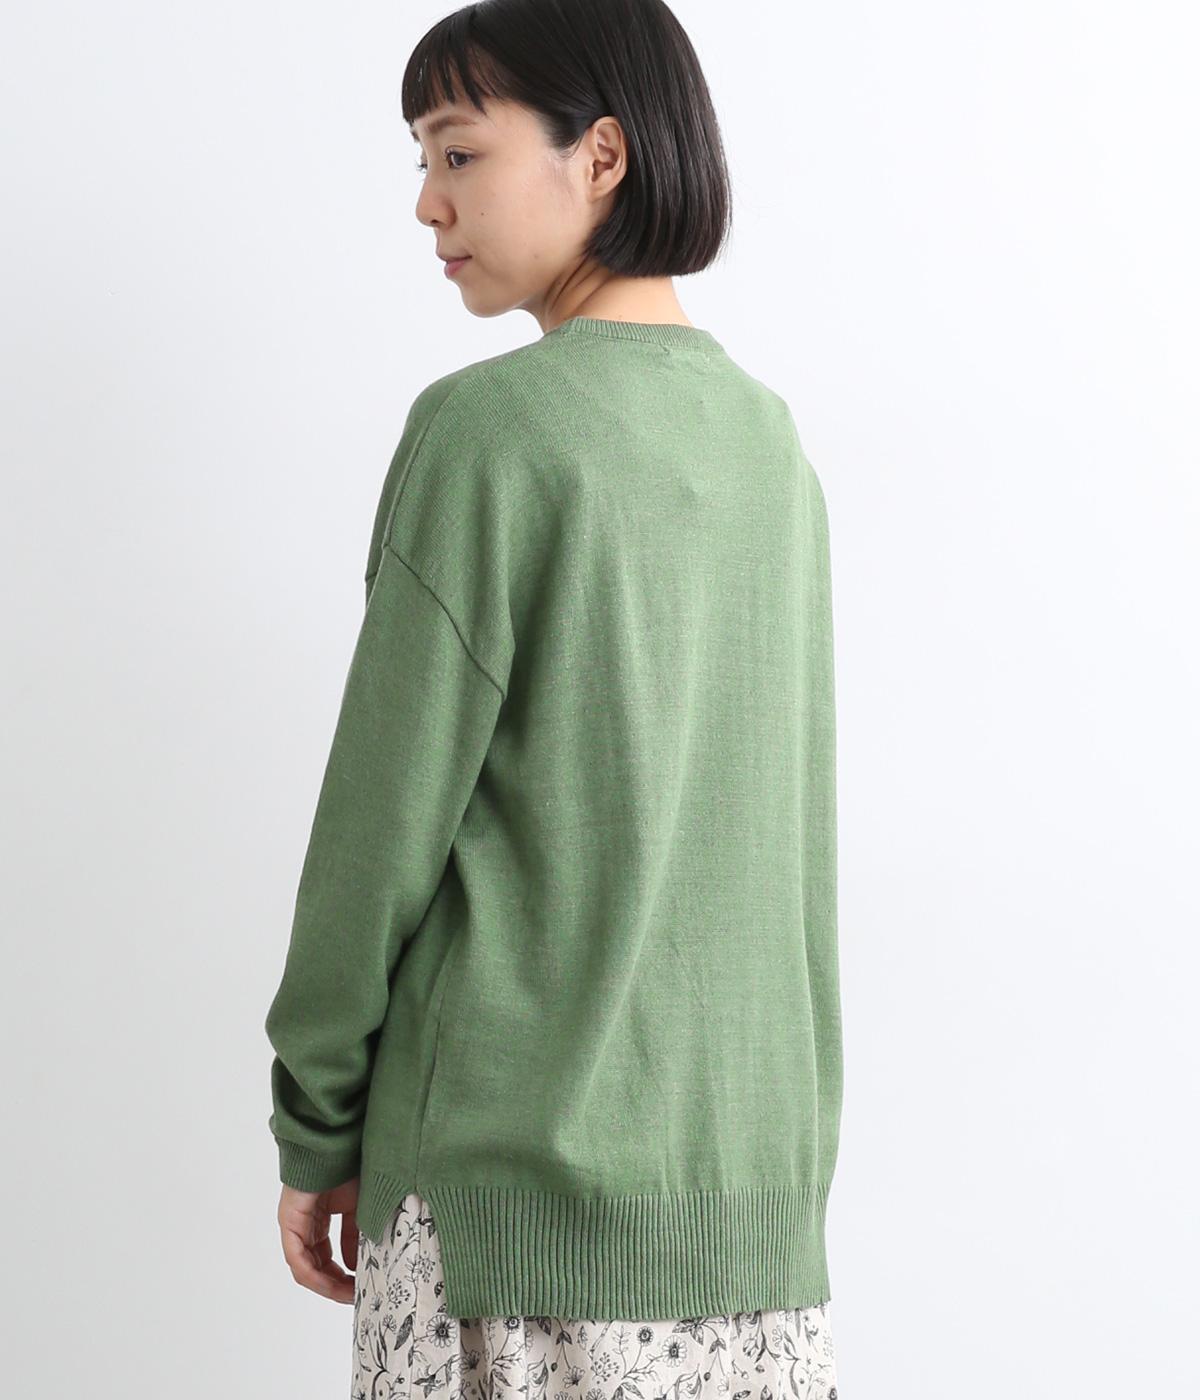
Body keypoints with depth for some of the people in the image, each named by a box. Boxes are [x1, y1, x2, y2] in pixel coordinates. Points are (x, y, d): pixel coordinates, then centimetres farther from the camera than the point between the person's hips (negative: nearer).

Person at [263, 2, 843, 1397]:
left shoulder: (487, 428, -11)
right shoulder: (770, 441, 9)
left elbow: (388, 819, -9)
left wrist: (313, 1128, 2)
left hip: (518, 1175, -6)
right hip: (760, 1175, 6)